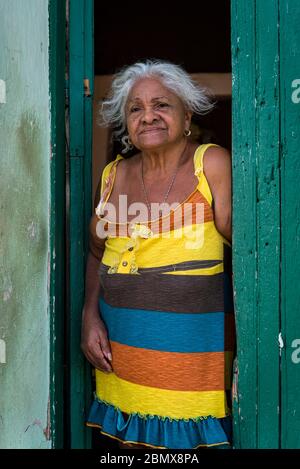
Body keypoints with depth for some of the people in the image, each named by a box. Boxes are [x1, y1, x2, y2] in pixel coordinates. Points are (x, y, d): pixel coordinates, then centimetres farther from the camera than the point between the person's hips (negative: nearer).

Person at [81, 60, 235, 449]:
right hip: (121, 342, 4)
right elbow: (96, 253, 15)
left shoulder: (212, 164, -5)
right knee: (132, 438, 12)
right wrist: (90, 315, 4)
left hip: (195, 342, -3)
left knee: (194, 437, 5)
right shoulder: (113, 176, 7)